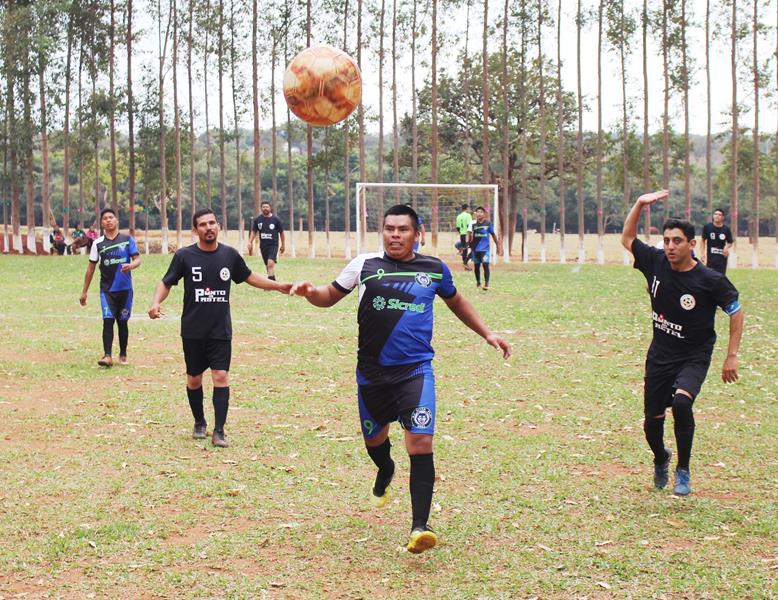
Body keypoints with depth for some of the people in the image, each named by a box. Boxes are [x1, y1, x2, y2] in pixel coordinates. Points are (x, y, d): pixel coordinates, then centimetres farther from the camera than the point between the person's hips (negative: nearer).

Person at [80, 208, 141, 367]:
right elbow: (91, 267, 9)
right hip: (107, 289, 0)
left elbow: (137, 259, -2)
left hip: (125, 288, 0)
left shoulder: (127, 240, 1)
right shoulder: (98, 243, 5)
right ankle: (107, 356, -15)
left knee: (122, 322, 9)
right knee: (108, 321, -12)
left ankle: (123, 355, 21)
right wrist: (84, 291, 9)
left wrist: (130, 265, -27)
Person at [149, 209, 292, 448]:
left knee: (221, 377, -9)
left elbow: (248, 276, 18)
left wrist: (278, 286, 15)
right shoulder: (184, 255, -4)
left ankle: (219, 431, -7)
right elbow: (166, 283, 1)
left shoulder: (230, 254, 2)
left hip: (221, 330, 1)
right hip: (193, 330, 0)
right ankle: (199, 423, 29)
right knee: (194, 379, 8)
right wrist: (156, 302, -17)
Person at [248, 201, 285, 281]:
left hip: (273, 245, -4)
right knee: (268, 265, 11)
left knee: (271, 263, -22)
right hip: (263, 246, 4)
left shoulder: (276, 219, -3)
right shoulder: (258, 219, 3)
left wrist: (282, 245, 11)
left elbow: (281, 232, 7)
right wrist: (250, 242, -2)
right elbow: (253, 232, 11)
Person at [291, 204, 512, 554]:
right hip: (372, 372, 1)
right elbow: (331, 296, 9)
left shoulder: (435, 269, 5)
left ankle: (420, 527, -17)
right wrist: (310, 292, -13)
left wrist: (486, 334, 21)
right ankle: (385, 472, 57)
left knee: (421, 443, -17)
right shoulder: (364, 265, 1)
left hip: (416, 370, -1)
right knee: (373, 439, 19)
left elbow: (456, 302, 23)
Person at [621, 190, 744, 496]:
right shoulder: (656, 263, -6)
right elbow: (627, 239, 9)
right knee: (652, 422, 8)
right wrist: (640, 205, -5)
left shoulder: (710, 280, -17)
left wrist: (732, 356, -9)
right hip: (660, 355, 4)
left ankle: (683, 471, -12)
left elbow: (736, 312, -5)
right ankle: (661, 459, 43)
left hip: (694, 358, -4)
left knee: (681, 402, -32)